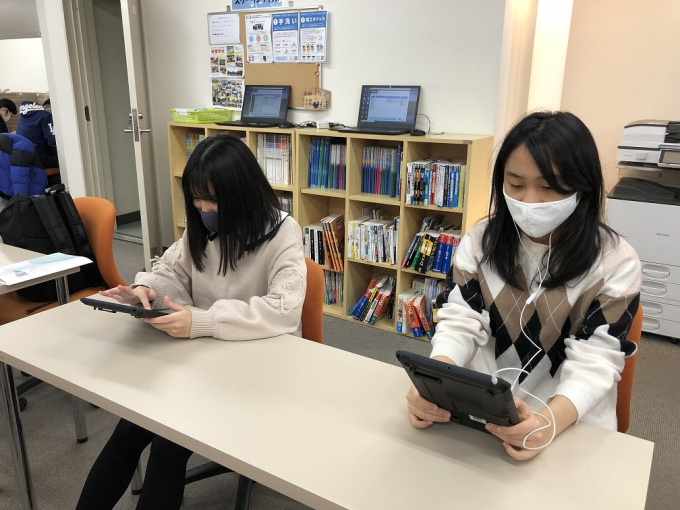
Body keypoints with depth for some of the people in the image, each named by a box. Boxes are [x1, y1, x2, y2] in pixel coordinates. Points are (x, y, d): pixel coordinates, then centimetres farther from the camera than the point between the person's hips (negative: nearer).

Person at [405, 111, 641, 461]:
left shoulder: (616, 263, -8)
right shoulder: (480, 241, -1)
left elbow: (594, 362, -14)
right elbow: (460, 323, -7)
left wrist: (549, 421, -33)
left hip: (570, 423, -1)